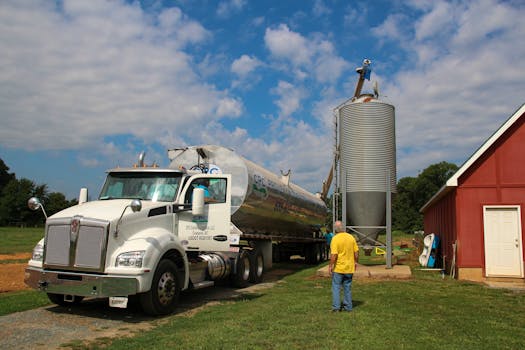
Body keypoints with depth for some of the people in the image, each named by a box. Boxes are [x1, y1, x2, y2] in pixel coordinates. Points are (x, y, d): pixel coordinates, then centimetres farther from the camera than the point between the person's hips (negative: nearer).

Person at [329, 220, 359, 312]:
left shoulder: (335, 239, -16)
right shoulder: (351, 237, 0)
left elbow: (334, 255, -21)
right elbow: (356, 252, 4)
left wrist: (330, 266, -12)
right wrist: (355, 262, 16)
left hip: (338, 268, -5)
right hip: (349, 267, 5)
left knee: (336, 287, 5)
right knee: (347, 287, 14)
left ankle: (336, 306, 4)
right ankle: (348, 306, 18)